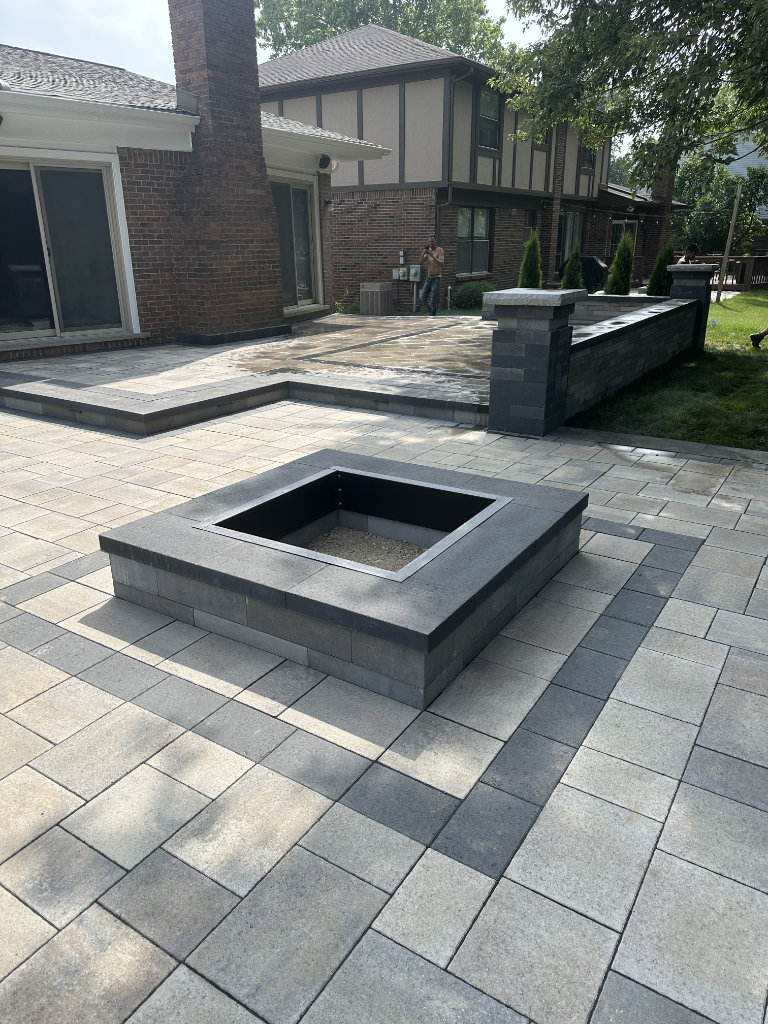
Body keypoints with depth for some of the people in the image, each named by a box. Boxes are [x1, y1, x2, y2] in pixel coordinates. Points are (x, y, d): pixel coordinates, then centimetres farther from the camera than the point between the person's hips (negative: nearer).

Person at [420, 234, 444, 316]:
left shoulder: (440, 250, -10)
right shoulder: (429, 250, 10)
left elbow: (441, 264, -24)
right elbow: (421, 261, -1)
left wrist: (432, 255, -35)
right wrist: (424, 252, -19)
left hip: (436, 278, -7)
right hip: (429, 278, 7)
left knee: (433, 301, -8)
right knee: (423, 298, 5)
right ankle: (432, 313, 23)